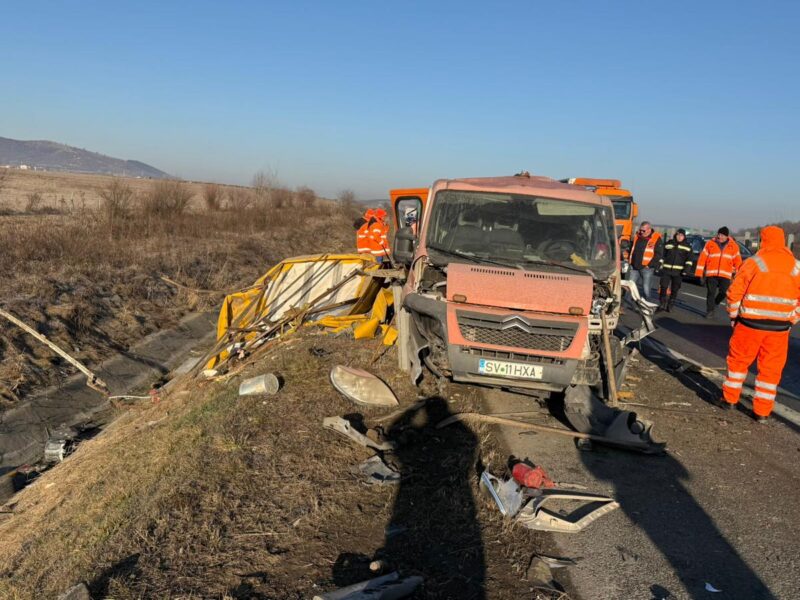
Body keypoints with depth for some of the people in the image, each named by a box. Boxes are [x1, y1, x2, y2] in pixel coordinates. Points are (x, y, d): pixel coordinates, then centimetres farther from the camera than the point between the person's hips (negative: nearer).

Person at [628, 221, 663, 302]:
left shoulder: (656, 239, -6)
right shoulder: (637, 237, 11)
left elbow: (659, 254, -9)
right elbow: (632, 249, 22)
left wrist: (649, 265, -14)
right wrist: (631, 262, 12)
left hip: (646, 268, -5)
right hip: (634, 267, 5)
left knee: (646, 289, -2)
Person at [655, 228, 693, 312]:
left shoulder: (687, 247, 5)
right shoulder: (669, 244, 9)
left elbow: (689, 260, 2)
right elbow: (662, 256, 14)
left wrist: (686, 270, -11)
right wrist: (658, 267, 9)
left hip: (678, 272, 0)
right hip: (666, 270, 1)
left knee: (674, 289, 5)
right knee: (663, 287, -8)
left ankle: (670, 306, 15)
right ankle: (661, 304, 0)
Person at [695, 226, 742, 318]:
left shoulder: (733, 246, 6)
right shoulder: (710, 243, 3)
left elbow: (737, 261, 8)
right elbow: (702, 258, 4)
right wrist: (699, 273, 1)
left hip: (725, 275, 1)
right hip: (711, 273, -1)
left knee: (724, 292, -5)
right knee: (711, 293, 0)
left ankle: (715, 304, 25)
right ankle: (709, 311, 13)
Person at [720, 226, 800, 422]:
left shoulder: (753, 263, -6)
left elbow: (735, 292, -6)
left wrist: (734, 316, 6)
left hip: (750, 323, -2)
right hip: (780, 327, 2)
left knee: (738, 360, 15)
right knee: (770, 369, 10)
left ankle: (730, 398, 23)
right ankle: (762, 411, 14)